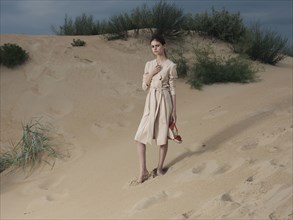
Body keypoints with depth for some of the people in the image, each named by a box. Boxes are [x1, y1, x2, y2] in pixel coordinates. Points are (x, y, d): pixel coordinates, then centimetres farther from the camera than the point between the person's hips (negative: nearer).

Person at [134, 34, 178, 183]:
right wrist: (151, 73, -9)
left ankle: (159, 168, 22)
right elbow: (144, 87, 7)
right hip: (150, 102, 4)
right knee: (140, 137, -2)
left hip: (164, 101, -4)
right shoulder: (149, 64, 9)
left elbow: (172, 89, -4)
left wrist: (174, 111, -5)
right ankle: (143, 171, 6)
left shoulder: (170, 65, -4)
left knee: (163, 136, 5)